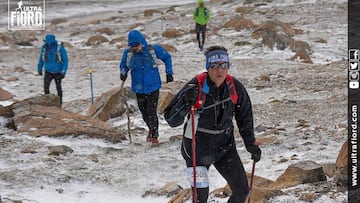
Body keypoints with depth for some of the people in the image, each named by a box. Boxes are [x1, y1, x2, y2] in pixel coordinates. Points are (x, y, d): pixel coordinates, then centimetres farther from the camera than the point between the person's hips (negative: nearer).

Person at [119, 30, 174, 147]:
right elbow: (123, 65, 10)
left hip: (153, 87, -3)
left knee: (152, 112, -10)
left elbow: (167, 57, 7)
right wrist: (123, 72, -12)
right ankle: (151, 129, 40)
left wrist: (169, 72, 1)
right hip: (139, 89, 3)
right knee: (144, 113, 14)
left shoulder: (154, 49, -10)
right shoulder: (128, 53, -6)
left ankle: (154, 136, 2)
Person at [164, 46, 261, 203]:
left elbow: (245, 118, 8)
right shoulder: (196, 87, -21)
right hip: (198, 148, -4)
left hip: (225, 147, 4)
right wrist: (186, 102, -36)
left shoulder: (235, 88, -9)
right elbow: (171, 120, -20)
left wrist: (251, 145, 6)